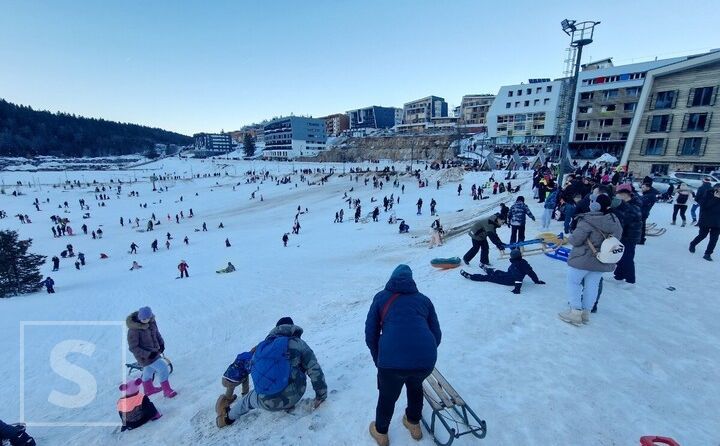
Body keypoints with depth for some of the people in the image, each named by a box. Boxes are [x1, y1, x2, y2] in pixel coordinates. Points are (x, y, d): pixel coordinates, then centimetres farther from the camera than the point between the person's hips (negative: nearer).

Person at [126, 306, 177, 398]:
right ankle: (167, 390, 5)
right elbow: (133, 348, -23)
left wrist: (161, 343, -2)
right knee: (163, 368, -10)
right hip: (144, 355, -7)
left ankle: (148, 389, 53)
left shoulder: (151, 321, -12)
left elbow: (156, 332, 7)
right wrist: (148, 354, -26)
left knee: (148, 370, 28)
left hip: (153, 351, 8)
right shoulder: (133, 330, -31)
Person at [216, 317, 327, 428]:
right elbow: (314, 370, -5)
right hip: (292, 397, -3)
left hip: (267, 403, 4)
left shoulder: (262, 346, 11)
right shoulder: (298, 344, -1)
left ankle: (228, 417, 57)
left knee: (250, 398, 36)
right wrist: (321, 395, 5)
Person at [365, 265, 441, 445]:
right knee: (415, 385, 37)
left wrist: (379, 361, 29)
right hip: (426, 360, 3)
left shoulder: (381, 297, 18)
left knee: (387, 396, 29)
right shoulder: (424, 299, 22)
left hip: (392, 360, -2)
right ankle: (414, 424, 56)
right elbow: (437, 335, 24)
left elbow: (370, 335, 16)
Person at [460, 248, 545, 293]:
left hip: (509, 281, -9)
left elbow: (518, 276, -39)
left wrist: (517, 287, -43)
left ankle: (469, 276, -5)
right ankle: (486, 269, 63)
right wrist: (537, 281, 13)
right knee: (497, 272, 31)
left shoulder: (514, 265, -29)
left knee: (488, 277, -6)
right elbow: (531, 272, 2)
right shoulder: (524, 262, -5)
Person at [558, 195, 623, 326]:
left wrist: (569, 238, 1)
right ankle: (586, 312, 26)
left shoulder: (587, 221, -21)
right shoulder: (616, 221, 1)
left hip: (584, 259, -6)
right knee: (592, 285, 15)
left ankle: (575, 312, 10)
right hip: (603, 261, 6)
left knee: (573, 282, 8)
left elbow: (575, 240, -20)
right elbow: (616, 239, 12)